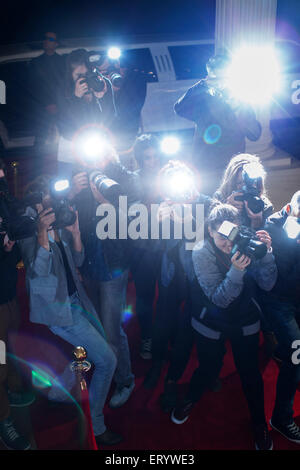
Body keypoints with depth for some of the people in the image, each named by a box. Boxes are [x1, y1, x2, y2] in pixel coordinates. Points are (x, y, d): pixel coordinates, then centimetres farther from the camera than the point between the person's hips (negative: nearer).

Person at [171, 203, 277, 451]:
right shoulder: (202, 252, -21)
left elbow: (268, 284, -17)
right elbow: (220, 298, -26)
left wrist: (266, 253, -32)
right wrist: (236, 270, -42)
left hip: (245, 320, 2)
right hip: (211, 322, -1)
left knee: (250, 370, 7)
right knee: (209, 368, 11)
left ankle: (259, 423, 34)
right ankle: (191, 399, 45)